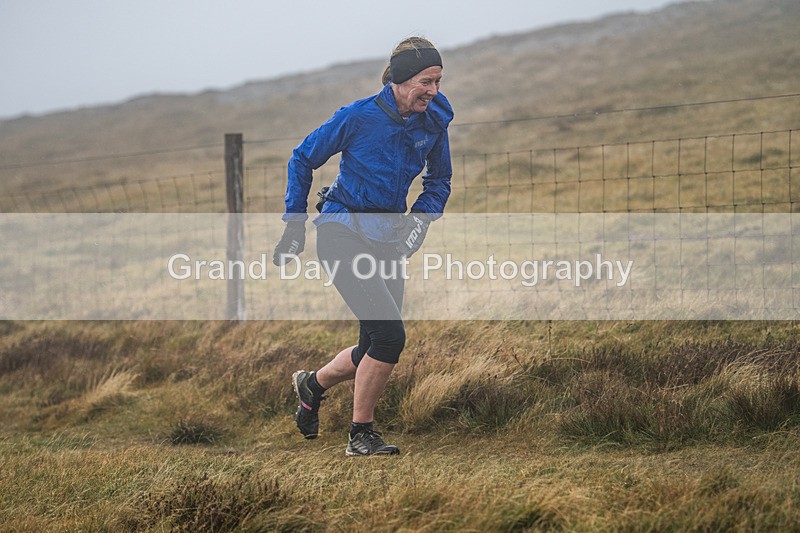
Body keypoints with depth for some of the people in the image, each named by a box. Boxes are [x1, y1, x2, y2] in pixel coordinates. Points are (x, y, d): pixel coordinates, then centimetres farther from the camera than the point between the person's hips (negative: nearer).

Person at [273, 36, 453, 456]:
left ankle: (313, 384, 38)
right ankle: (361, 434, -3)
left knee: (376, 350, 7)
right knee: (390, 334, -19)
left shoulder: (434, 122, -1)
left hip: (387, 239, 6)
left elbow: (439, 180, 18)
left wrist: (421, 217, 0)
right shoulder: (359, 116, -15)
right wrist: (294, 226, -2)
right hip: (342, 232, -6)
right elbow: (302, 160, -2)